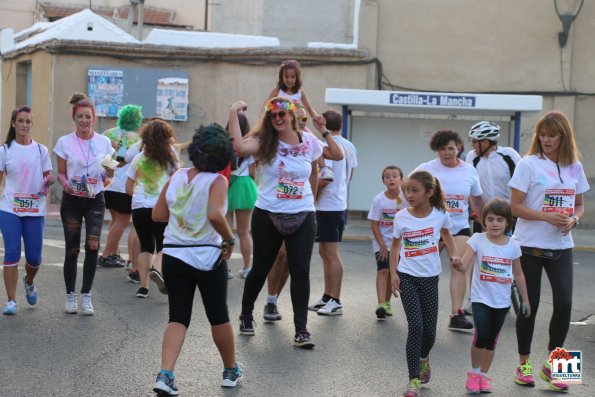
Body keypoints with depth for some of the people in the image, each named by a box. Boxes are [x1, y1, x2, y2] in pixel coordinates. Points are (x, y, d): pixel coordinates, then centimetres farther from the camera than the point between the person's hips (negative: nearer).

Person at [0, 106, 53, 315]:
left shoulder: (41, 150, 6)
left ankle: (29, 282, 36)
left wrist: (49, 181, -12)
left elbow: (48, 176, 10)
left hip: (35, 210, 1)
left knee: (34, 257, 2)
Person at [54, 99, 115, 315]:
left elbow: (109, 171, 10)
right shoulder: (65, 142, 0)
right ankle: (71, 295, 18)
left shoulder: (104, 142, 3)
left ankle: (86, 295, -2)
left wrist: (109, 173, -13)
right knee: (72, 248, 2)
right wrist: (65, 183, -18)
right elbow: (61, 172, 4)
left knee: (93, 244, -14)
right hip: (72, 200, 0)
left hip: (95, 199, 0)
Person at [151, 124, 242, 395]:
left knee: (178, 318, 6)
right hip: (208, 258, -4)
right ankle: (231, 370, 31)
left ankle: (165, 374, -12)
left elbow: (157, 215, 8)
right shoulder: (217, 181, -13)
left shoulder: (176, 176, 3)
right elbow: (215, 215, -29)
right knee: (218, 316, 14)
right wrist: (229, 240, -14)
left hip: (174, 256, 4)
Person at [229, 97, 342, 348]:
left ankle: (301, 329, 2)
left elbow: (338, 155, 14)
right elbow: (239, 147, -28)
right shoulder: (264, 142, -7)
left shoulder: (309, 142, 0)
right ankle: (246, 316, 34)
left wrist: (324, 132, 2)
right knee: (261, 268, 11)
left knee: (301, 271, -4)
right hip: (267, 215, -1)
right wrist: (233, 113, -25)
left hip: (303, 216, 1)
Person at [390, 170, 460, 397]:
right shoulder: (401, 217, -6)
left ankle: (424, 358, 42)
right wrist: (393, 272, -2)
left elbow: (447, 235, 15)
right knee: (415, 326, -13)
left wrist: (454, 255, -3)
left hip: (430, 277, 1)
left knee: (430, 329, 8)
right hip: (408, 277, -1)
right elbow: (395, 245, 7)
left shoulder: (440, 214, -6)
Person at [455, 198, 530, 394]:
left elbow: (518, 274, 9)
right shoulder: (477, 240, -8)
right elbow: (464, 263, -20)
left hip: (502, 301, 3)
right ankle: (474, 372, 5)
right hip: (481, 298, -3)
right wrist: (459, 265, -43)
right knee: (481, 335, -17)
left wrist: (525, 299, 10)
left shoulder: (513, 245, 0)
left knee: (492, 339, 12)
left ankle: (483, 375, 27)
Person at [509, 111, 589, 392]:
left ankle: (550, 365, 12)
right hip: (530, 245, -3)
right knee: (530, 306, 4)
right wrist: (547, 217, -22)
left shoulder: (575, 167, 6)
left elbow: (579, 205, 14)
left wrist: (573, 219, -9)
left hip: (561, 246, 3)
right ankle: (524, 364, 21)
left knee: (564, 304, -5)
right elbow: (515, 206, -9)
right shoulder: (529, 164, -7)